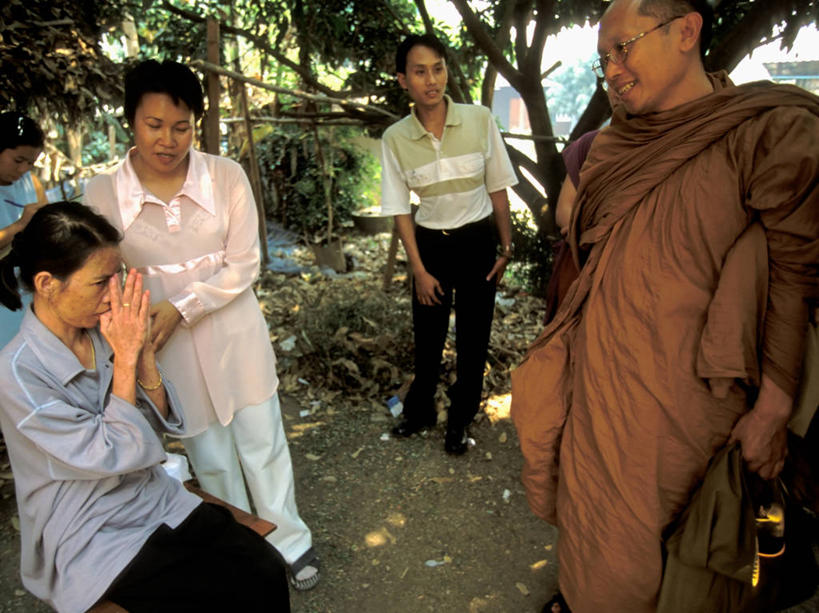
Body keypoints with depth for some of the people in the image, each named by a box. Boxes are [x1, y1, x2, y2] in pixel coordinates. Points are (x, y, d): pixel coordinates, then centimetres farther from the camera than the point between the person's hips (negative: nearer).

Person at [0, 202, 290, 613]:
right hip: (92, 544, -5)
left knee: (266, 571, -12)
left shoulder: (102, 332, -2)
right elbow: (112, 455, -21)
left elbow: (160, 420, 0)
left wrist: (142, 348, -15)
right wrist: (125, 356, -21)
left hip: (159, 502, 5)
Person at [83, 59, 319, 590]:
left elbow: (244, 265, -11)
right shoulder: (102, 193, -9)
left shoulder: (227, 176, -11)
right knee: (210, 457, 17)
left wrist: (181, 308, -19)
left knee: (262, 444, 10)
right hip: (169, 348, 1)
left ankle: (289, 543, 34)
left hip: (235, 333, 0)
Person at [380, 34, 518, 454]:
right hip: (430, 244, 1)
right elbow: (400, 209, -3)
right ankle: (419, 411, 36)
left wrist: (506, 248, -1)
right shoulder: (395, 139, -9)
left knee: (473, 336, 8)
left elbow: (497, 189, -2)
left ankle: (460, 419, 29)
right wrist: (419, 270, -5)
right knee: (427, 336, 13)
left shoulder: (479, 120, -10)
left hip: (477, 241, 0)